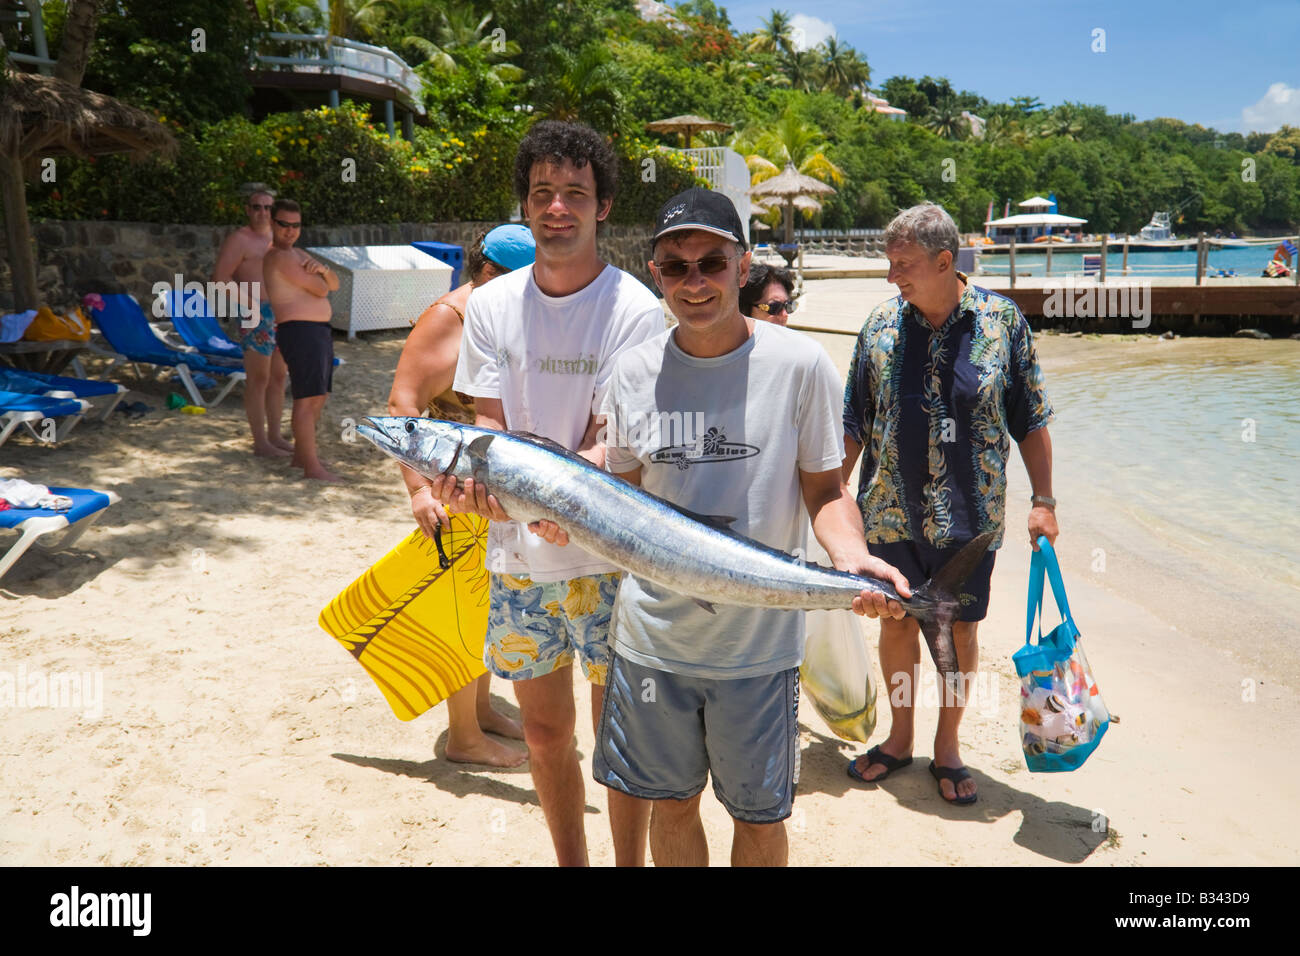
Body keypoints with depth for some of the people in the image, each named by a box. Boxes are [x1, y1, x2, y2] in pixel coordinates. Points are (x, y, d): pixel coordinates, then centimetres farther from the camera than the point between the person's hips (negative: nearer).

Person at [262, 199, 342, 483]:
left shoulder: (297, 254, 19)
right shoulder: (279, 257, -12)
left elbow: (334, 285, 13)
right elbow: (320, 290, -14)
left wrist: (322, 268, -8)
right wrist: (315, 278, 9)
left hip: (319, 331, 10)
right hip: (299, 331, -10)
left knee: (318, 398, 16)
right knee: (306, 399, -10)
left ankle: (300, 454, 26)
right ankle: (312, 467, -9)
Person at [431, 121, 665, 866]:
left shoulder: (636, 311, -9)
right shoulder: (491, 306, 4)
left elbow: (610, 441, -13)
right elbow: (488, 420, 0)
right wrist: (475, 473, -24)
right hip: (517, 552, 4)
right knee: (545, 727, 16)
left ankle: (630, 861, 28)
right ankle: (570, 860, 36)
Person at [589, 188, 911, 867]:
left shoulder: (799, 364, -9)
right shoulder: (634, 371, -1)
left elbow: (823, 489, -3)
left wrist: (852, 556, -22)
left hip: (760, 640, -2)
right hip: (652, 634, 2)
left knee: (758, 814, 15)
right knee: (670, 803, 18)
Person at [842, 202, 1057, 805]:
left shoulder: (1002, 320, -5)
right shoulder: (881, 324, -1)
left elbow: (1030, 420, 1)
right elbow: (854, 423, 6)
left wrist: (1043, 500, -1)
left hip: (970, 515, -1)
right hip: (891, 511, 1)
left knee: (960, 630, 9)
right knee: (897, 623, 12)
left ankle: (947, 745, 29)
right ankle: (899, 737, 32)